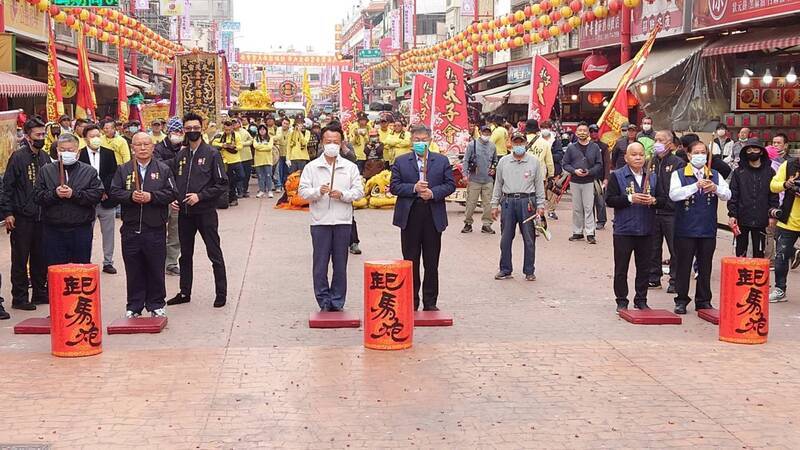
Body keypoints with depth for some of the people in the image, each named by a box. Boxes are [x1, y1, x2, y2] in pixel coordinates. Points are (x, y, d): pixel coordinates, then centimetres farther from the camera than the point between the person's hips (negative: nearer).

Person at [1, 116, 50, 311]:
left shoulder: (45, 157, 9)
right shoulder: (18, 156, -8)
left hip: (41, 216, 6)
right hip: (22, 217, -6)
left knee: (41, 257, 12)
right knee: (20, 258, 2)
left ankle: (40, 293, 23)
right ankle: (19, 297, 8)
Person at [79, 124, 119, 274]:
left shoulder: (109, 153, 6)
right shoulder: (80, 155, -2)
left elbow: (113, 174, -1)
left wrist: (104, 190, -12)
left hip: (107, 199, 2)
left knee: (108, 233, 8)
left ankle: (108, 262, 16)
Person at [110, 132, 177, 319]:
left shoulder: (163, 169, 5)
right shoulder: (123, 170, 8)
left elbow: (172, 193, -3)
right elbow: (114, 192, 1)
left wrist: (151, 196, -14)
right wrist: (130, 196, -15)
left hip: (155, 228, -1)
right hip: (131, 228, 1)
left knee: (155, 269, 5)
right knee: (133, 270, 6)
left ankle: (156, 305, 18)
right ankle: (134, 307, 15)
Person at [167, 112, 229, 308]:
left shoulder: (212, 154, -6)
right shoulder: (181, 155, 8)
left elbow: (222, 184, -9)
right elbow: (173, 181, 19)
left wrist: (200, 196, -16)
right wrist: (173, 199, 2)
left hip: (205, 211, -5)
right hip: (184, 213, 5)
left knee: (215, 254, 2)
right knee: (185, 254, 14)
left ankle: (221, 293, 10)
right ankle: (185, 292, 25)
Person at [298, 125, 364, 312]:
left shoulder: (350, 167, 8)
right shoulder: (312, 167, 6)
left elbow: (359, 191, 3)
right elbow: (303, 191, 2)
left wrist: (342, 194, -13)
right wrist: (318, 191, -16)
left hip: (343, 221, 1)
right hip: (320, 221, -1)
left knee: (340, 264, 5)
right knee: (320, 263, 0)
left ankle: (337, 302, 14)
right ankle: (324, 300, 11)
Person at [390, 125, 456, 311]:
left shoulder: (442, 161, 9)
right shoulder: (401, 162, 7)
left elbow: (450, 185, 3)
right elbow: (394, 186, 0)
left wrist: (433, 192, -12)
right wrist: (414, 188, -14)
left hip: (433, 217, 0)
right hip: (409, 217, 0)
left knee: (432, 263, 4)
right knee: (410, 262, 5)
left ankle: (430, 302, 12)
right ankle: (411, 301, 13)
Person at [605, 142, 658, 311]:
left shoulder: (652, 177, 10)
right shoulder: (617, 176, -2)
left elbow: (661, 199, 11)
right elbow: (609, 200, -9)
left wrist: (653, 201, -10)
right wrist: (630, 199, -19)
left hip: (646, 231, 3)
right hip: (624, 230, -3)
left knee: (644, 268, 9)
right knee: (621, 269, 3)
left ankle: (641, 300, 21)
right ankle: (622, 302, 13)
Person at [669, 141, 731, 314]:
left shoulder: (715, 175, 9)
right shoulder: (679, 175, -1)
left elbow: (727, 195, -1)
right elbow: (673, 194, -18)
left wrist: (715, 188, -22)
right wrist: (696, 186, -28)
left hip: (708, 230, 3)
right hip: (685, 229, -3)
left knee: (705, 267, 9)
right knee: (683, 266, 3)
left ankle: (703, 301, 19)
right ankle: (681, 300, 13)